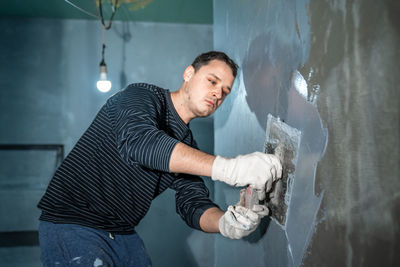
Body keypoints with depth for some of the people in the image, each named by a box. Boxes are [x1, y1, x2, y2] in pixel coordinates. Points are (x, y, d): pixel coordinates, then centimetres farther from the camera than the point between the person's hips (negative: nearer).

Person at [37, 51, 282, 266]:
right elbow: (138, 141, -34)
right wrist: (226, 167, -40)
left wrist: (225, 223, -23)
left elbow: (193, 204, 0)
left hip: (123, 234, 7)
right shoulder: (141, 96, -13)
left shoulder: (188, 147, 7)